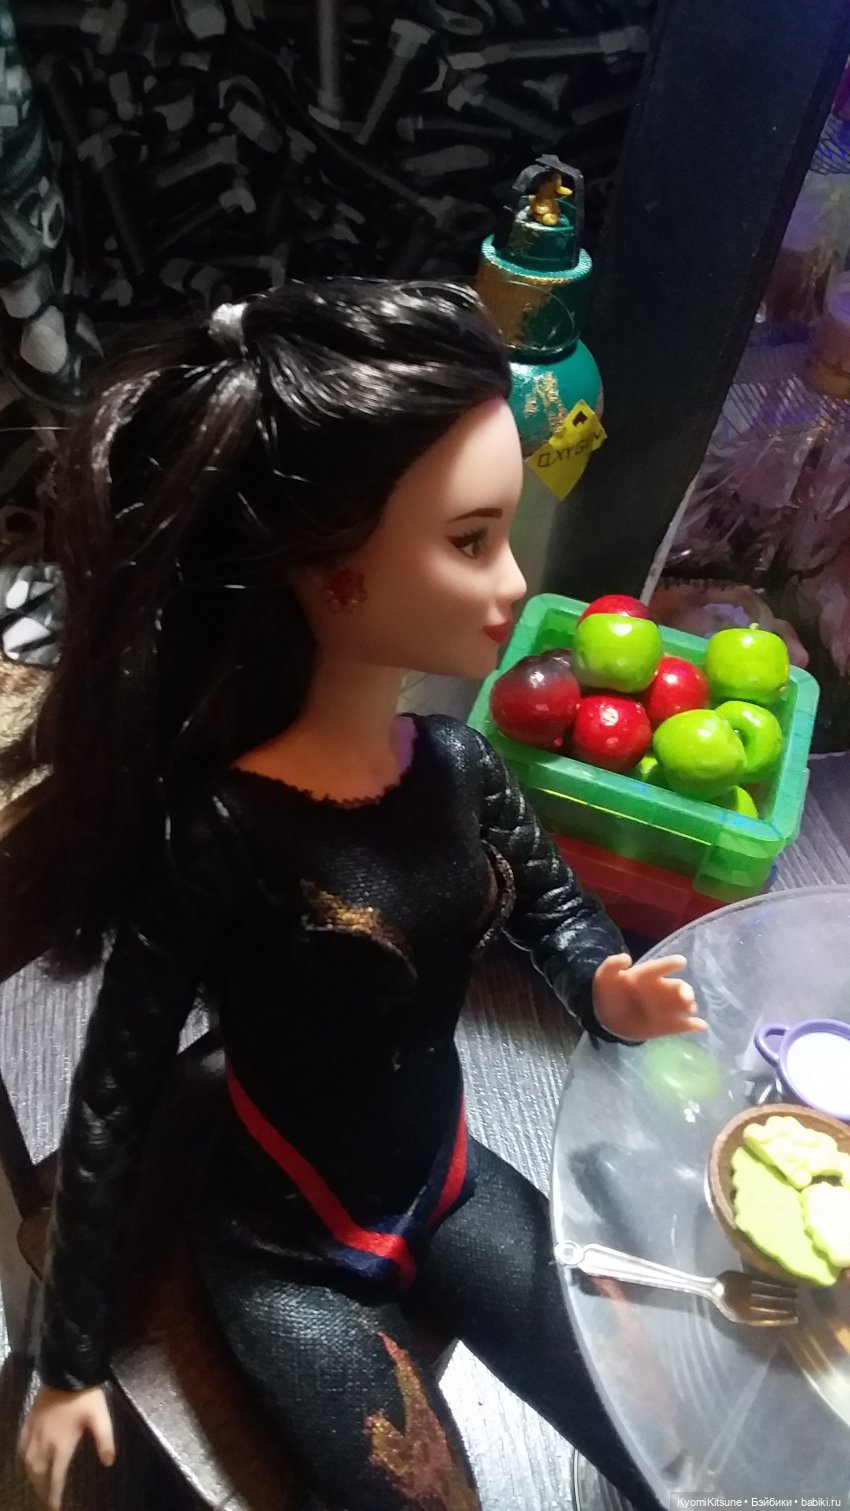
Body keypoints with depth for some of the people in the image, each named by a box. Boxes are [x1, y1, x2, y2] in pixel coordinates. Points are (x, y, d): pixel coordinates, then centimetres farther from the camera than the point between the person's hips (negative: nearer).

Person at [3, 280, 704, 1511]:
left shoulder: (457, 760, -13)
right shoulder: (218, 831, -30)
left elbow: (549, 899, 6)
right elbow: (113, 1099, -19)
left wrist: (608, 985, -17)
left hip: (448, 1185, 6)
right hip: (292, 1254, -5)